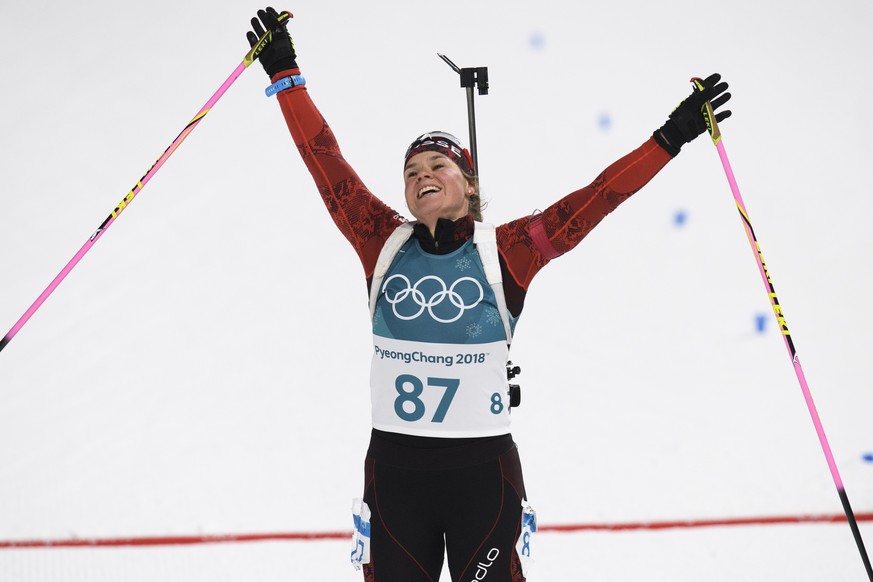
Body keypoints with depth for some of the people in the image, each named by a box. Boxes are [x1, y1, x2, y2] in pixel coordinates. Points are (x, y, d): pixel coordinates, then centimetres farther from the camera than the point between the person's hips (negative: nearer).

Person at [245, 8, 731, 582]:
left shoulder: (504, 252, -3)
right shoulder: (385, 245, 3)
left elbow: (595, 199, -5)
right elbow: (328, 164, 3)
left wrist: (671, 137, -8)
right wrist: (286, 75, 4)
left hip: (483, 471, -2)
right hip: (394, 469, 2)